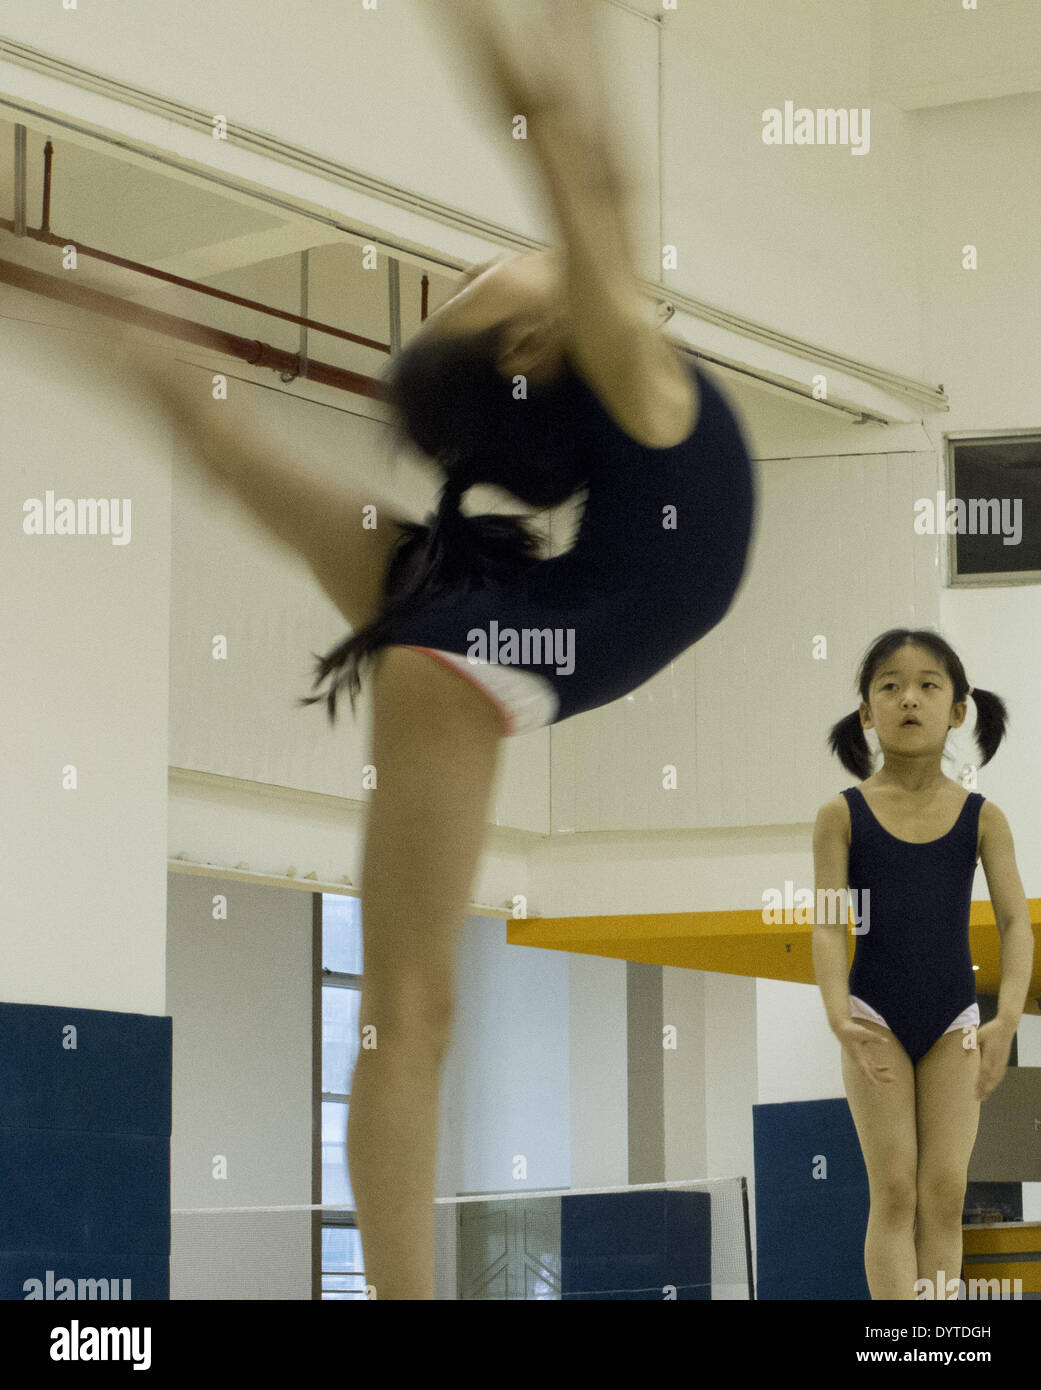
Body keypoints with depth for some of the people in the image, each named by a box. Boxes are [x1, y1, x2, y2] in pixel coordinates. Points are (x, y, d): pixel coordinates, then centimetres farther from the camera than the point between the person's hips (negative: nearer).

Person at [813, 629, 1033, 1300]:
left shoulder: (982, 817, -1)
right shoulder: (843, 814, -4)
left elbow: (1016, 921, -6)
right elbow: (829, 923, -9)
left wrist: (1008, 1019, -21)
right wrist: (839, 1017, -24)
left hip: (954, 1023, 1)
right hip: (876, 1019, -1)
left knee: (945, 1194, 0)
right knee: (894, 1194, -4)